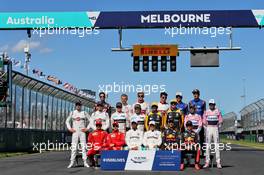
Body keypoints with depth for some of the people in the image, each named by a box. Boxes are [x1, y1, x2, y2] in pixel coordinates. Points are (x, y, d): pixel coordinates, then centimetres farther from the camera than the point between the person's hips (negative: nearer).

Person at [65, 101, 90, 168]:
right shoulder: (72, 113, 10)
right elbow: (67, 121, 15)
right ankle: (72, 162, -2)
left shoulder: (84, 113, 8)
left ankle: (85, 162, -1)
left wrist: (87, 128, 0)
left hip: (82, 131, 0)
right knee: (74, 147, -3)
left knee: (84, 147, -3)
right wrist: (69, 128, 3)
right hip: (75, 132, 0)